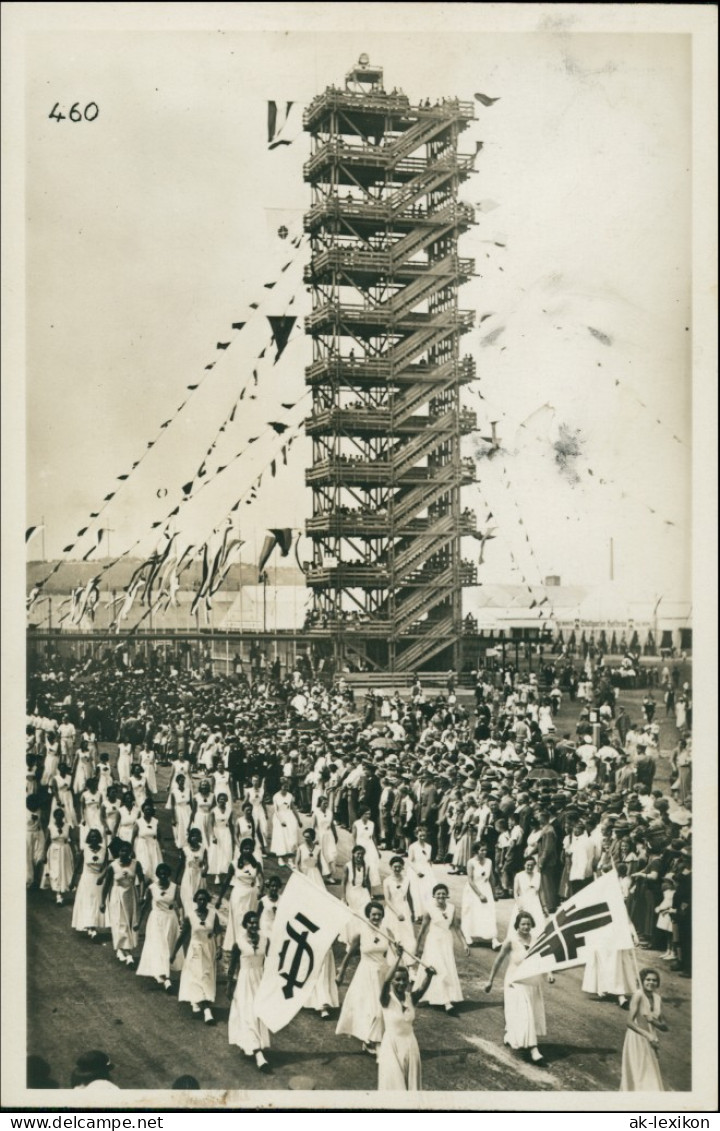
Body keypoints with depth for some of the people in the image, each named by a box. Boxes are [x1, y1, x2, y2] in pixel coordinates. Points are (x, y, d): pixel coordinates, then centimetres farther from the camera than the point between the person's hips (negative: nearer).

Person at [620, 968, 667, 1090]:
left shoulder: (658, 998, 4)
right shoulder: (638, 995, -14)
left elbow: (664, 1028, 7)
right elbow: (630, 1022, -19)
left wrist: (654, 1021, -14)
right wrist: (647, 1035, -25)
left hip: (649, 1043, 7)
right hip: (636, 1040, -6)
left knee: (651, 1078, 9)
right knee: (638, 1076, -5)